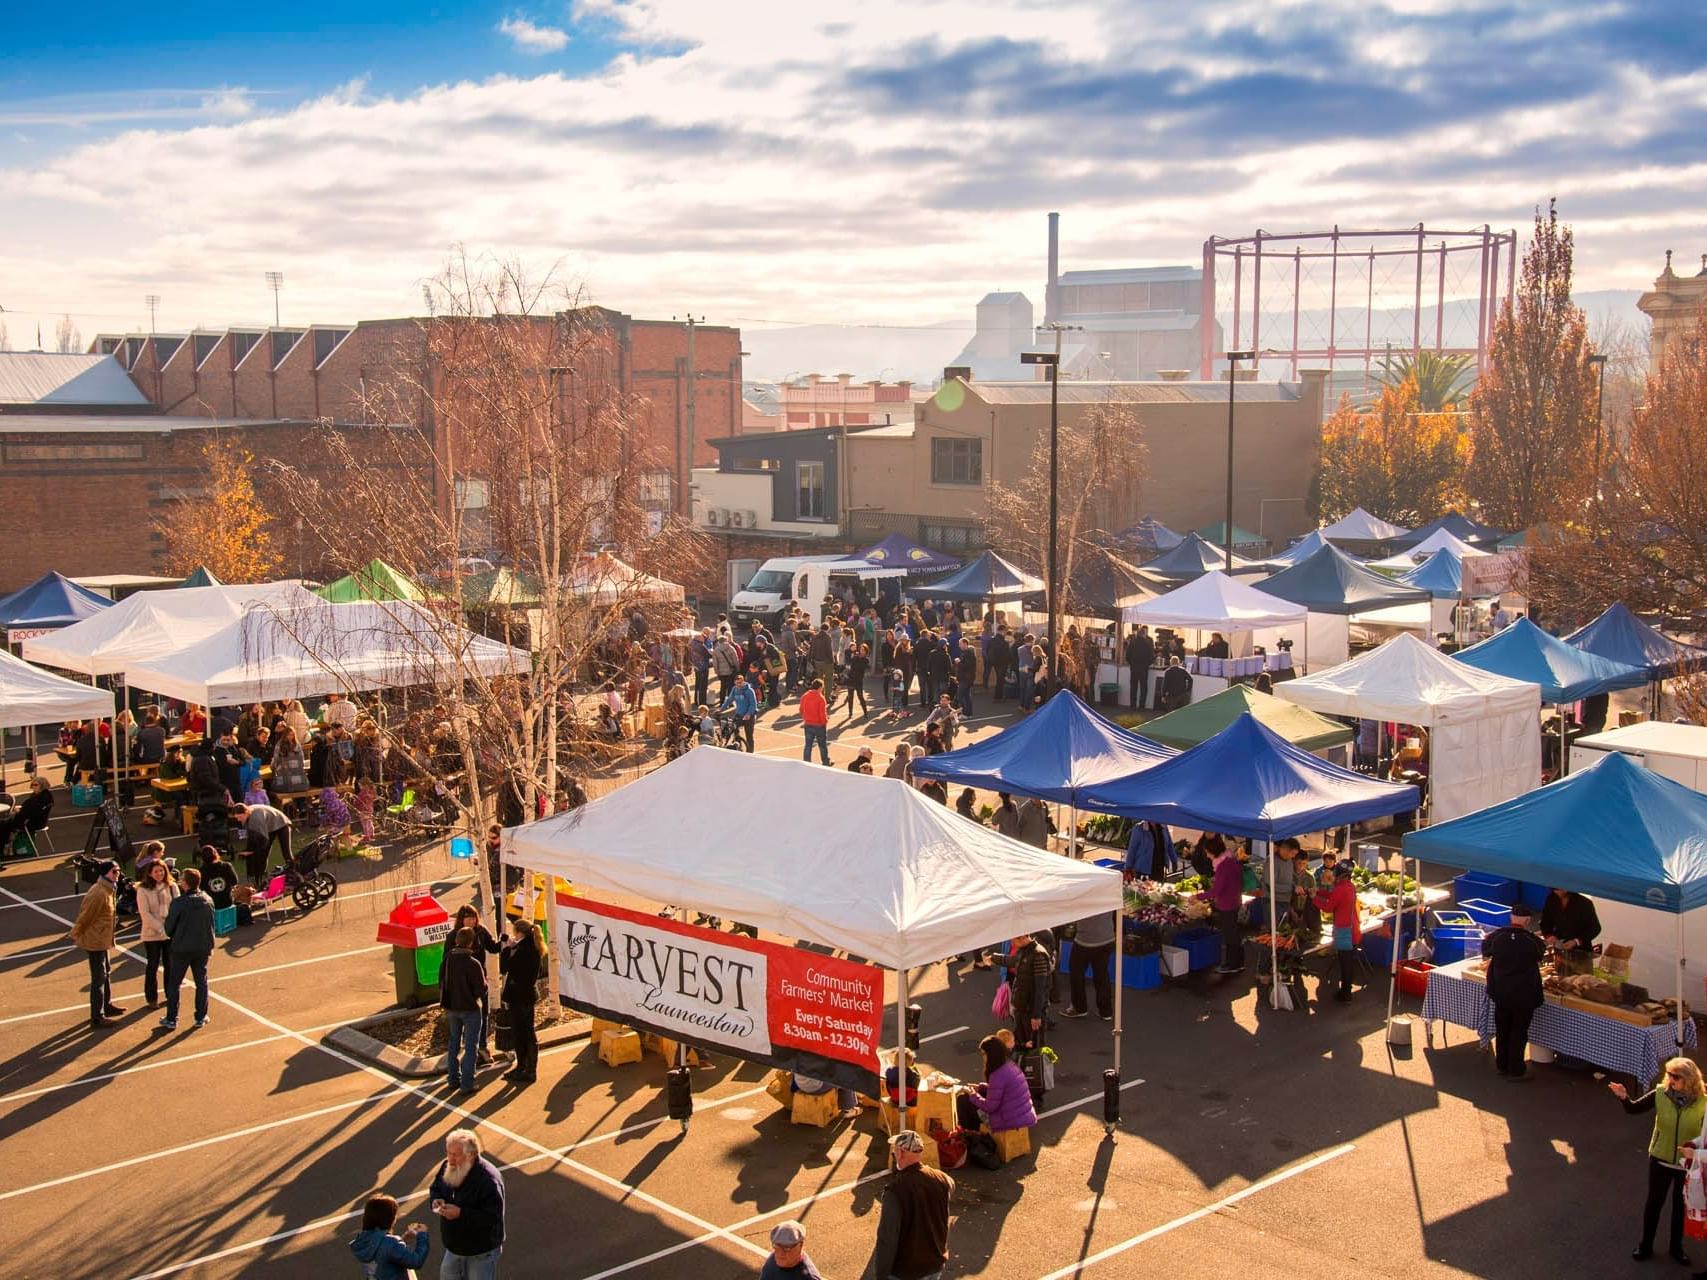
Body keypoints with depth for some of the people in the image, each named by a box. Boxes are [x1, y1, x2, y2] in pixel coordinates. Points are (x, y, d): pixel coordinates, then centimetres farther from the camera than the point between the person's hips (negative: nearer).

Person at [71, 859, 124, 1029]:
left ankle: (107, 1006, 39)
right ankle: (97, 1018, 1)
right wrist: (76, 935, -10)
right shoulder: (99, 893, -26)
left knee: (106, 972, 23)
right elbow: (85, 916, -21)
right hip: (95, 940, -10)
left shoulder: (109, 890, 7)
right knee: (98, 978, -5)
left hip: (102, 940, 10)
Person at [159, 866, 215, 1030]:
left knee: (174, 984, 9)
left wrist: (172, 936, 11)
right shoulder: (208, 901, -3)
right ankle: (201, 1017, 18)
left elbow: (169, 926, -9)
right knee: (201, 982, 14)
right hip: (202, 947, 4)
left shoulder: (178, 902, -18)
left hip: (181, 948, -4)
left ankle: (171, 1019, 12)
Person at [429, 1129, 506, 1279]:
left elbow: (493, 1217, -31)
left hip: (481, 1251, -7)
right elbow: (436, 1187, 11)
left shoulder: (488, 1179, -32)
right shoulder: (449, 1167, -8)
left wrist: (461, 1213, -35)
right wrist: (437, 1200, -13)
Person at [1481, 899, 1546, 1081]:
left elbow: (1485, 951, 8)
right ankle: (1516, 1070, 14)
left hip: (1501, 992, 3)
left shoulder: (1497, 936, -10)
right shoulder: (1533, 941, -17)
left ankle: (1502, 1065, 28)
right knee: (1519, 1032, 8)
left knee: (1502, 1030, 17)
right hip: (1524, 995, -3)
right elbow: (1540, 957, 4)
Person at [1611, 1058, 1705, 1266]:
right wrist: (1624, 1097, -29)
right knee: (1654, 1201, 16)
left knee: (1681, 1205, 19)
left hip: (1687, 1163, -1)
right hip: (1660, 1159, 1)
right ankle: (1646, 1246, 33)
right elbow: (1634, 1109, -9)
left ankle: (1676, 1247, 40)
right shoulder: (1661, 1094, -17)